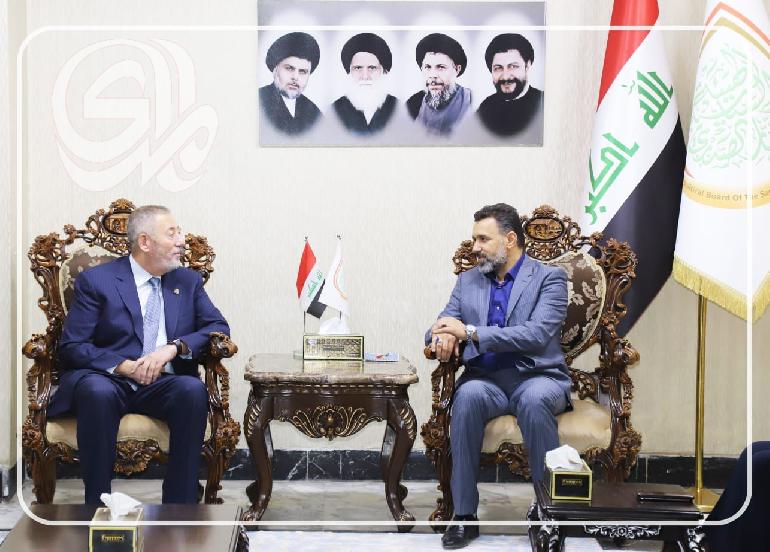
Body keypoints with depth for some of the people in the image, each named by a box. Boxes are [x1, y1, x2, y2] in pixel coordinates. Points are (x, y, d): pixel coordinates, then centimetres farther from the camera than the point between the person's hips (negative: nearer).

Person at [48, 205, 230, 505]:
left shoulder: (189, 281, 17)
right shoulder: (95, 280, 5)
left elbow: (218, 327, 8)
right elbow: (72, 346, -1)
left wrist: (174, 347, -11)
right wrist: (123, 366, -17)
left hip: (163, 384, 3)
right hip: (107, 379, -2)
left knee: (193, 389, -32)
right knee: (97, 391, -37)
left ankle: (179, 508, -27)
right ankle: (98, 508, -28)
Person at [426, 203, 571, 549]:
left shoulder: (549, 278, 0)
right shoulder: (468, 281, 15)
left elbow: (537, 334, -15)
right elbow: (439, 329, 12)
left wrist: (470, 332, -20)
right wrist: (442, 338, -15)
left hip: (537, 377, -3)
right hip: (487, 380, 3)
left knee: (535, 399, -37)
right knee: (468, 395, -32)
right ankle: (464, 514, -27)